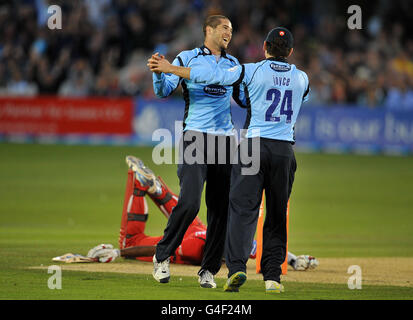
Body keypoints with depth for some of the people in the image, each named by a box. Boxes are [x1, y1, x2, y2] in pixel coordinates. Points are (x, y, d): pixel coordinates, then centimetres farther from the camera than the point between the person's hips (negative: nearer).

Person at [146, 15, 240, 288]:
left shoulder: (233, 64, 19)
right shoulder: (187, 58, 6)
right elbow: (164, 91, -3)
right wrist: (158, 72, -23)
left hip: (225, 140, 4)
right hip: (195, 138, -4)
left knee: (220, 207, 1)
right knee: (189, 202, -18)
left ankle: (209, 270, 8)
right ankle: (163, 256, -1)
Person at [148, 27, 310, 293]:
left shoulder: (253, 71, -2)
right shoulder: (302, 79, 9)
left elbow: (211, 75, -5)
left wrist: (169, 68, 2)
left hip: (254, 145, -3)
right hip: (285, 150, 3)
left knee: (243, 208, -6)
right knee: (277, 215, 10)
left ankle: (237, 266, -23)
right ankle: (273, 276, 8)